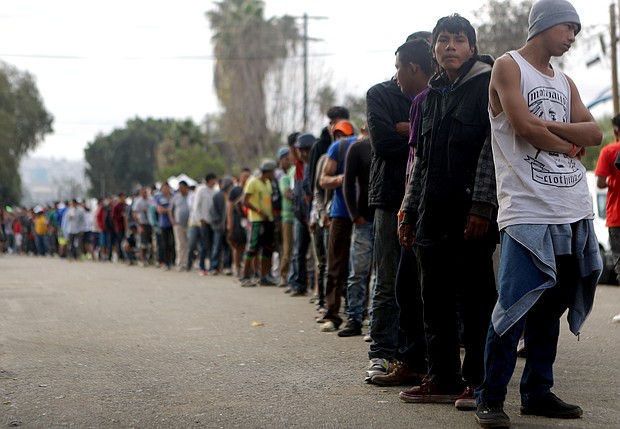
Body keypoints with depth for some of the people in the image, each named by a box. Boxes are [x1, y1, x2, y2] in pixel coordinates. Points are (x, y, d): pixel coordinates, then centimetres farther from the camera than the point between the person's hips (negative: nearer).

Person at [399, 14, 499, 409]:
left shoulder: (487, 85, -3)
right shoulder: (429, 97, 19)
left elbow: (493, 149, -11)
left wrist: (482, 206, -18)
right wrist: (410, 211, 17)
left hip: (472, 214, -7)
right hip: (433, 214, 7)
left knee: (475, 298, -3)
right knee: (436, 301, 8)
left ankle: (477, 381, 2)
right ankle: (443, 380, 15)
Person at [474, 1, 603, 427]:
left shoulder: (564, 82, 21)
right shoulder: (508, 66, 0)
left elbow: (594, 132, 9)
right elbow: (525, 126, -13)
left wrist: (550, 126, -8)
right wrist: (571, 146, 2)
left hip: (575, 212, 7)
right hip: (528, 212, -7)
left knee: (550, 308, 10)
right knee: (515, 307, -11)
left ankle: (538, 392, 18)